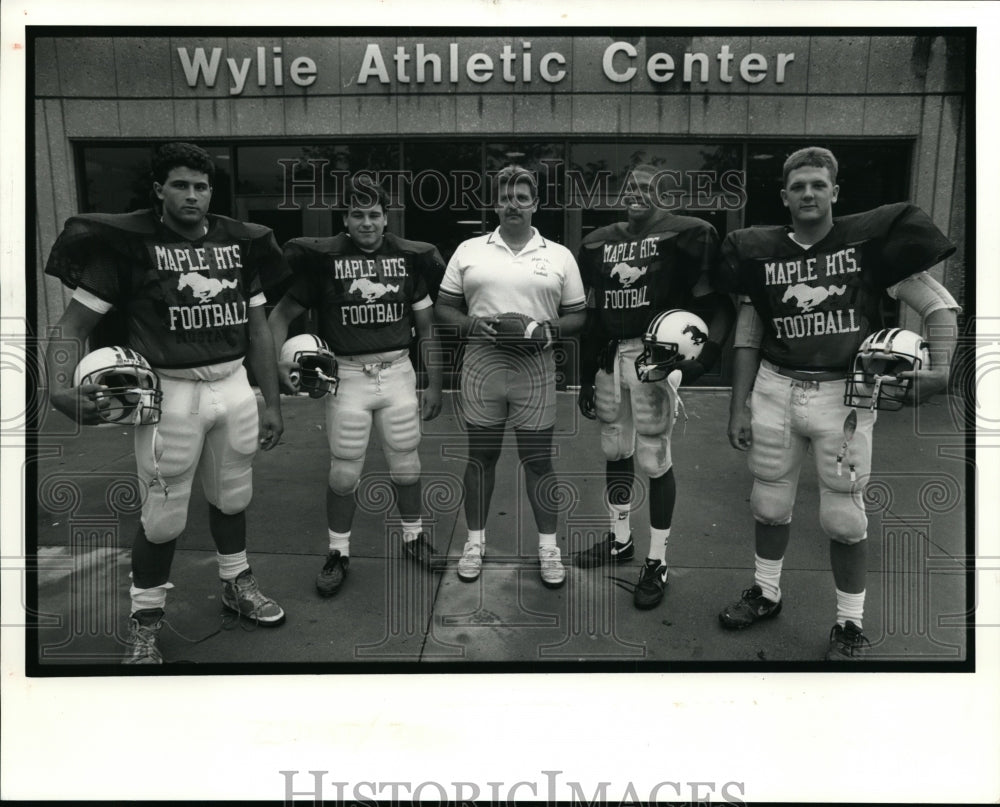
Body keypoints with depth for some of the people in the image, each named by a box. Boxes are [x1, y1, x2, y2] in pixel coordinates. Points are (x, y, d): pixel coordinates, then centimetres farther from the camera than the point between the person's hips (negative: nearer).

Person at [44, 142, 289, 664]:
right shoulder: (127, 244, -5)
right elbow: (72, 327, -5)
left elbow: (258, 330, 12)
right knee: (163, 518, 4)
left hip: (235, 386, 4)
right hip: (169, 392, -4)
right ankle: (144, 620, 26)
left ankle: (236, 585, 41)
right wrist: (62, 389, -24)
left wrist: (271, 402, 11)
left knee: (232, 497, 17)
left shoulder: (240, 244, 7)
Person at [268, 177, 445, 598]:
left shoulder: (409, 259, 4)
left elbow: (427, 327, 10)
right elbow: (281, 314, 3)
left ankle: (414, 536, 33)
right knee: (344, 473, 4)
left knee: (406, 465, 12)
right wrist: (280, 363, -13)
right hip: (347, 377, -2)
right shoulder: (323, 259, -3)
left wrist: (435, 384, 8)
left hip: (398, 373, 2)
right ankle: (338, 553, 22)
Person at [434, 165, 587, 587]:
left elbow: (577, 316, 8)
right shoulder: (468, 251, 6)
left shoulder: (559, 256, 6)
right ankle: (475, 541, 25)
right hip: (481, 365, 1)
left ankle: (548, 546, 20)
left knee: (538, 459, 6)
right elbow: (443, 307, 8)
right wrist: (469, 324, -12)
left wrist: (547, 329, -12)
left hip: (535, 368, 0)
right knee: (481, 455, 10)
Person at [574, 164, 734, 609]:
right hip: (609, 358, 6)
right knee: (615, 453, 15)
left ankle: (657, 561, 13)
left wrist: (705, 355, -16)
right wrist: (585, 377, 14)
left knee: (655, 459, -1)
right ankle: (619, 539, 34)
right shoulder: (599, 243, 13)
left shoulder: (684, 236, -4)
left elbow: (720, 304, -4)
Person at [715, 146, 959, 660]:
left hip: (843, 393, -3)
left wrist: (941, 367, -17)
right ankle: (766, 593, 37)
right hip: (775, 390, 3)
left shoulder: (869, 240, -3)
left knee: (844, 516, 4)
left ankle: (851, 623, 24)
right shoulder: (760, 252, 5)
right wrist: (738, 406, 7)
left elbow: (938, 305, 0)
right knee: (770, 505, 14)